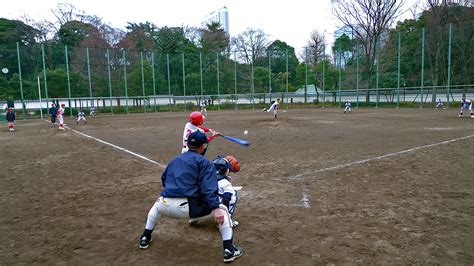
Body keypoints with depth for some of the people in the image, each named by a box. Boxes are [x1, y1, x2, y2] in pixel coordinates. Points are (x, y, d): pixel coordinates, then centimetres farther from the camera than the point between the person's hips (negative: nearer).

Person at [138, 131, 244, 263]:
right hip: (187, 208, -5)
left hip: (165, 206, 6)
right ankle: (229, 250, 5)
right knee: (222, 209, 11)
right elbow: (209, 188, -11)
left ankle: (145, 238, 46)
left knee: (157, 205, 42)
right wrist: (215, 208, -18)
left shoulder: (174, 160, 23)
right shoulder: (204, 162, 4)